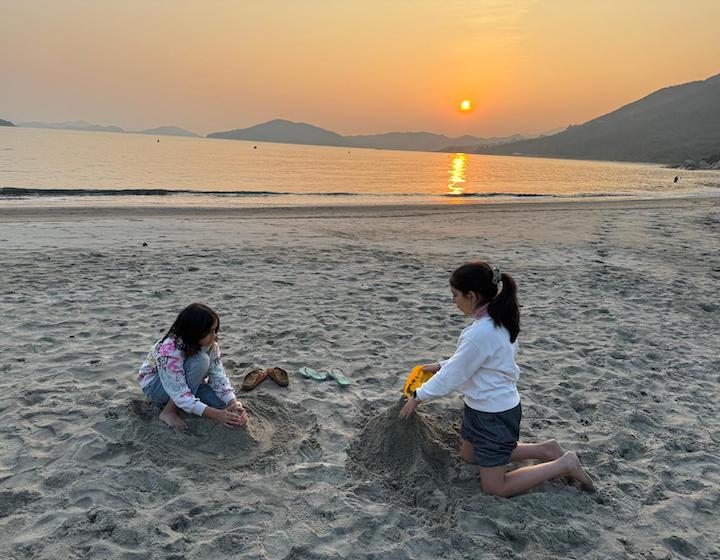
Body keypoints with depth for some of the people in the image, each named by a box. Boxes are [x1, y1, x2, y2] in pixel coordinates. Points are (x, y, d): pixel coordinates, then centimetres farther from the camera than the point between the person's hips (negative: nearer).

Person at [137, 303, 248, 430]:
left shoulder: (210, 344, -17)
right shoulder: (169, 350, -36)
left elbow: (218, 377, -17)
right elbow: (180, 395, -36)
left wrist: (234, 405, -34)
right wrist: (216, 415, -41)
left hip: (184, 382, 6)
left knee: (222, 402, -19)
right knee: (201, 361, -32)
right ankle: (169, 411, -16)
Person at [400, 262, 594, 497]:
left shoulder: (481, 332, -30)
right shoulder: (498, 320, -2)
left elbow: (451, 377, -21)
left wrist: (418, 396, -7)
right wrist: (440, 365, 12)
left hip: (494, 415, -9)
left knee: (494, 486, 6)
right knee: (469, 455, 28)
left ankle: (564, 465, 9)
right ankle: (544, 450, 26)